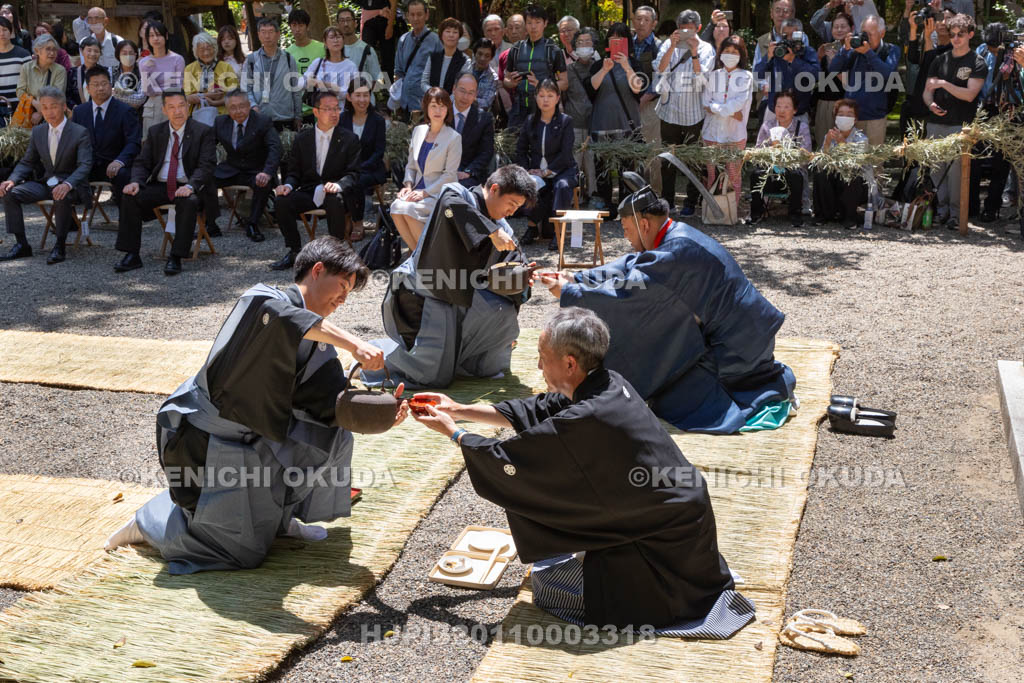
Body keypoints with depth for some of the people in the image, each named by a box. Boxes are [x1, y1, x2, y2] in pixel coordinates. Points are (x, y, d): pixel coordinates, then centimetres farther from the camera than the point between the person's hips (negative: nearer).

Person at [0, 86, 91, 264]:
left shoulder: (80, 132, -8)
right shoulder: (37, 132, 8)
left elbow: (85, 165, -18)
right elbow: (27, 162, 12)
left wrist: (67, 185, -38)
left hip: (71, 185, -5)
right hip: (45, 183, 6)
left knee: (62, 197, -39)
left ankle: (60, 247, -24)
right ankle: (21, 244, -10)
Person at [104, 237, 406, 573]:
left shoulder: (320, 344, 5)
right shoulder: (263, 299, -19)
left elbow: (335, 403, -5)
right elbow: (277, 313, -45)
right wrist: (354, 344, -46)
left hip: (250, 437, 8)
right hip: (202, 441, -8)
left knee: (333, 435, -2)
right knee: (245, 552, -6)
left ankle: (279, 515, 13)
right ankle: (149, 522, 14)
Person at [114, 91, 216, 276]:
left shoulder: (203, 132, 0)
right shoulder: (155, 132, 13)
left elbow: (206, 166, -10)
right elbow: (142, 162, 12)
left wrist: (190, 186, -28)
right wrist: (136, 181, -11)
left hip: (186, 188, -4)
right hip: (159, 186, 4)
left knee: (189, 202, -37)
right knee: (129, 196, -20)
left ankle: (176, 258, -31)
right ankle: (131, 255, -14)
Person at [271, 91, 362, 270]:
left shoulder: (349, 139, 4)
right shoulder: (302, 138, 11)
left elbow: (353, 173, -2)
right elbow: (294, 171, 13)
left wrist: (338, 185, -24)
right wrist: (288, 185, -12)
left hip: (334, 193, -3)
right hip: (308, 192, 3)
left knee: (335, 201, -38)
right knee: (281, 201, -24)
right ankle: (294, 253, -10)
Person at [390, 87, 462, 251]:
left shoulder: (454, 137, -5)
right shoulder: (418, 131, 12)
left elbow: (450, 174, -9)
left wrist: (425, 193, -16)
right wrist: (408, 185, -1)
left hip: (440, 193, -5)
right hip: (419, 190, 5)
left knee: (408, 209, -29)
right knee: (396, 207, -24)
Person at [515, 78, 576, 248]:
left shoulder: (565, 121, 0)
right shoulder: (530, 121, 10)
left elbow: (566, 153, -8)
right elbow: (520, 150, 13)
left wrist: (547, 171, -16)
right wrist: (527, 170, -4)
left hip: (561, 170, -2)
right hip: (537, 172, 2)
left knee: (562, 186, -37)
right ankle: (533, 227, -18)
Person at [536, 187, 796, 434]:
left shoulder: (675, 253, -23)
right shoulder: (677, 236, 6)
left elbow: (625, 292, -23)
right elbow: (627, 267, 12)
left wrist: (567, 292, -13)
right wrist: (575, 278, 6)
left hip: (734, 348, -9)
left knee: (667, 403, -7)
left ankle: (771, 393, -4)